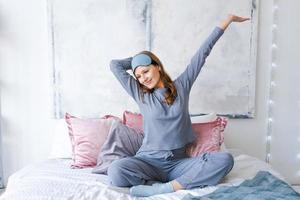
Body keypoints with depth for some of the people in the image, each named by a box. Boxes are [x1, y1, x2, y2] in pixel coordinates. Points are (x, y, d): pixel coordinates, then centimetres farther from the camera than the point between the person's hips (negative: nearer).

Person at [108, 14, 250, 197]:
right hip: (149, 161, 0)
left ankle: (164, 188, -29)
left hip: (178, 162, 1)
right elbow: (115, 65, 8)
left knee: (225, 160, -23)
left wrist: (228, 20, 14)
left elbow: (202, 54, 7)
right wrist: (137, 59, 17)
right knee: (116, 171, -31)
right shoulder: (139, 94, 6)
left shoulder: (181, 86, 6)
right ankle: (186, 182, -22)